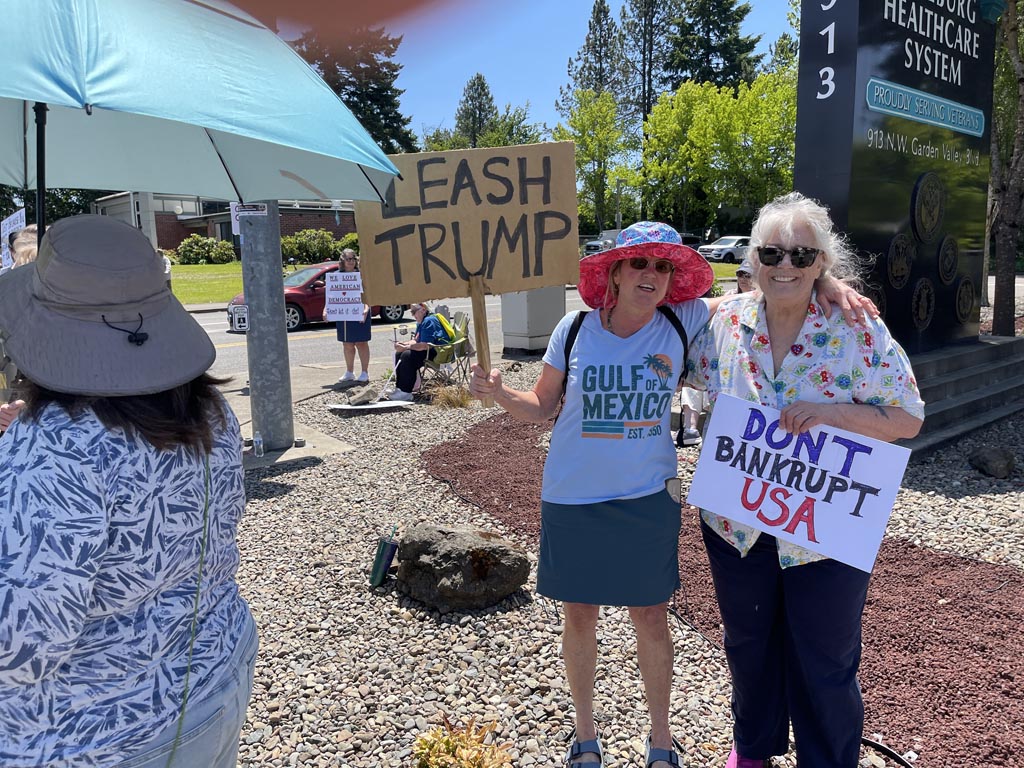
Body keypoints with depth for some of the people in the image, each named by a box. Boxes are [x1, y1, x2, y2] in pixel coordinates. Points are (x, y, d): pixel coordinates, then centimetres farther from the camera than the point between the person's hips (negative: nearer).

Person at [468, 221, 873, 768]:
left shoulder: (684, 322, -7)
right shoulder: (575, 329, -7)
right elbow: (542, 406, 1)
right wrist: (498, 393, -17)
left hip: (647, 499, 0)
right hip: (572, 499, 0)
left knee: (651, 617, 11)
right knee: (579, 615, 13)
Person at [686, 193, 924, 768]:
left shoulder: (859, 332, -12)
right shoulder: (725, 322, -5)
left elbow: (908, 419, -9)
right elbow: (698, 395, 9)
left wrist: (834, 412, -25)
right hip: (737, 523, 3)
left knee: (825, 662, 13)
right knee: (749, 644, 23)